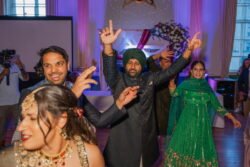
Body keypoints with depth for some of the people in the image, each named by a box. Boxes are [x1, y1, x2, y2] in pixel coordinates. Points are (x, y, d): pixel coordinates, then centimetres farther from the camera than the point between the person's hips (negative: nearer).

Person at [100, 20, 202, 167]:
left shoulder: (149, 79, 4)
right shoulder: (117, 80, -7)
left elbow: (172, 70, 0)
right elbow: (109, 68, -26)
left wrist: (189, 50, -11)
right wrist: (108, 45, -46)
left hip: (146, 138, 3)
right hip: (123, 139, -3)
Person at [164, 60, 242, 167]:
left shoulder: (207, 87, 7)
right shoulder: (185, 84, 2)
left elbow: (216, 105, 8)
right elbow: (174, 96, -7)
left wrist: (232, 118, 5)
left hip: (202, 122, 2)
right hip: (187, 121, -2)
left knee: (201, 148, 7)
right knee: (183, 146, 1)